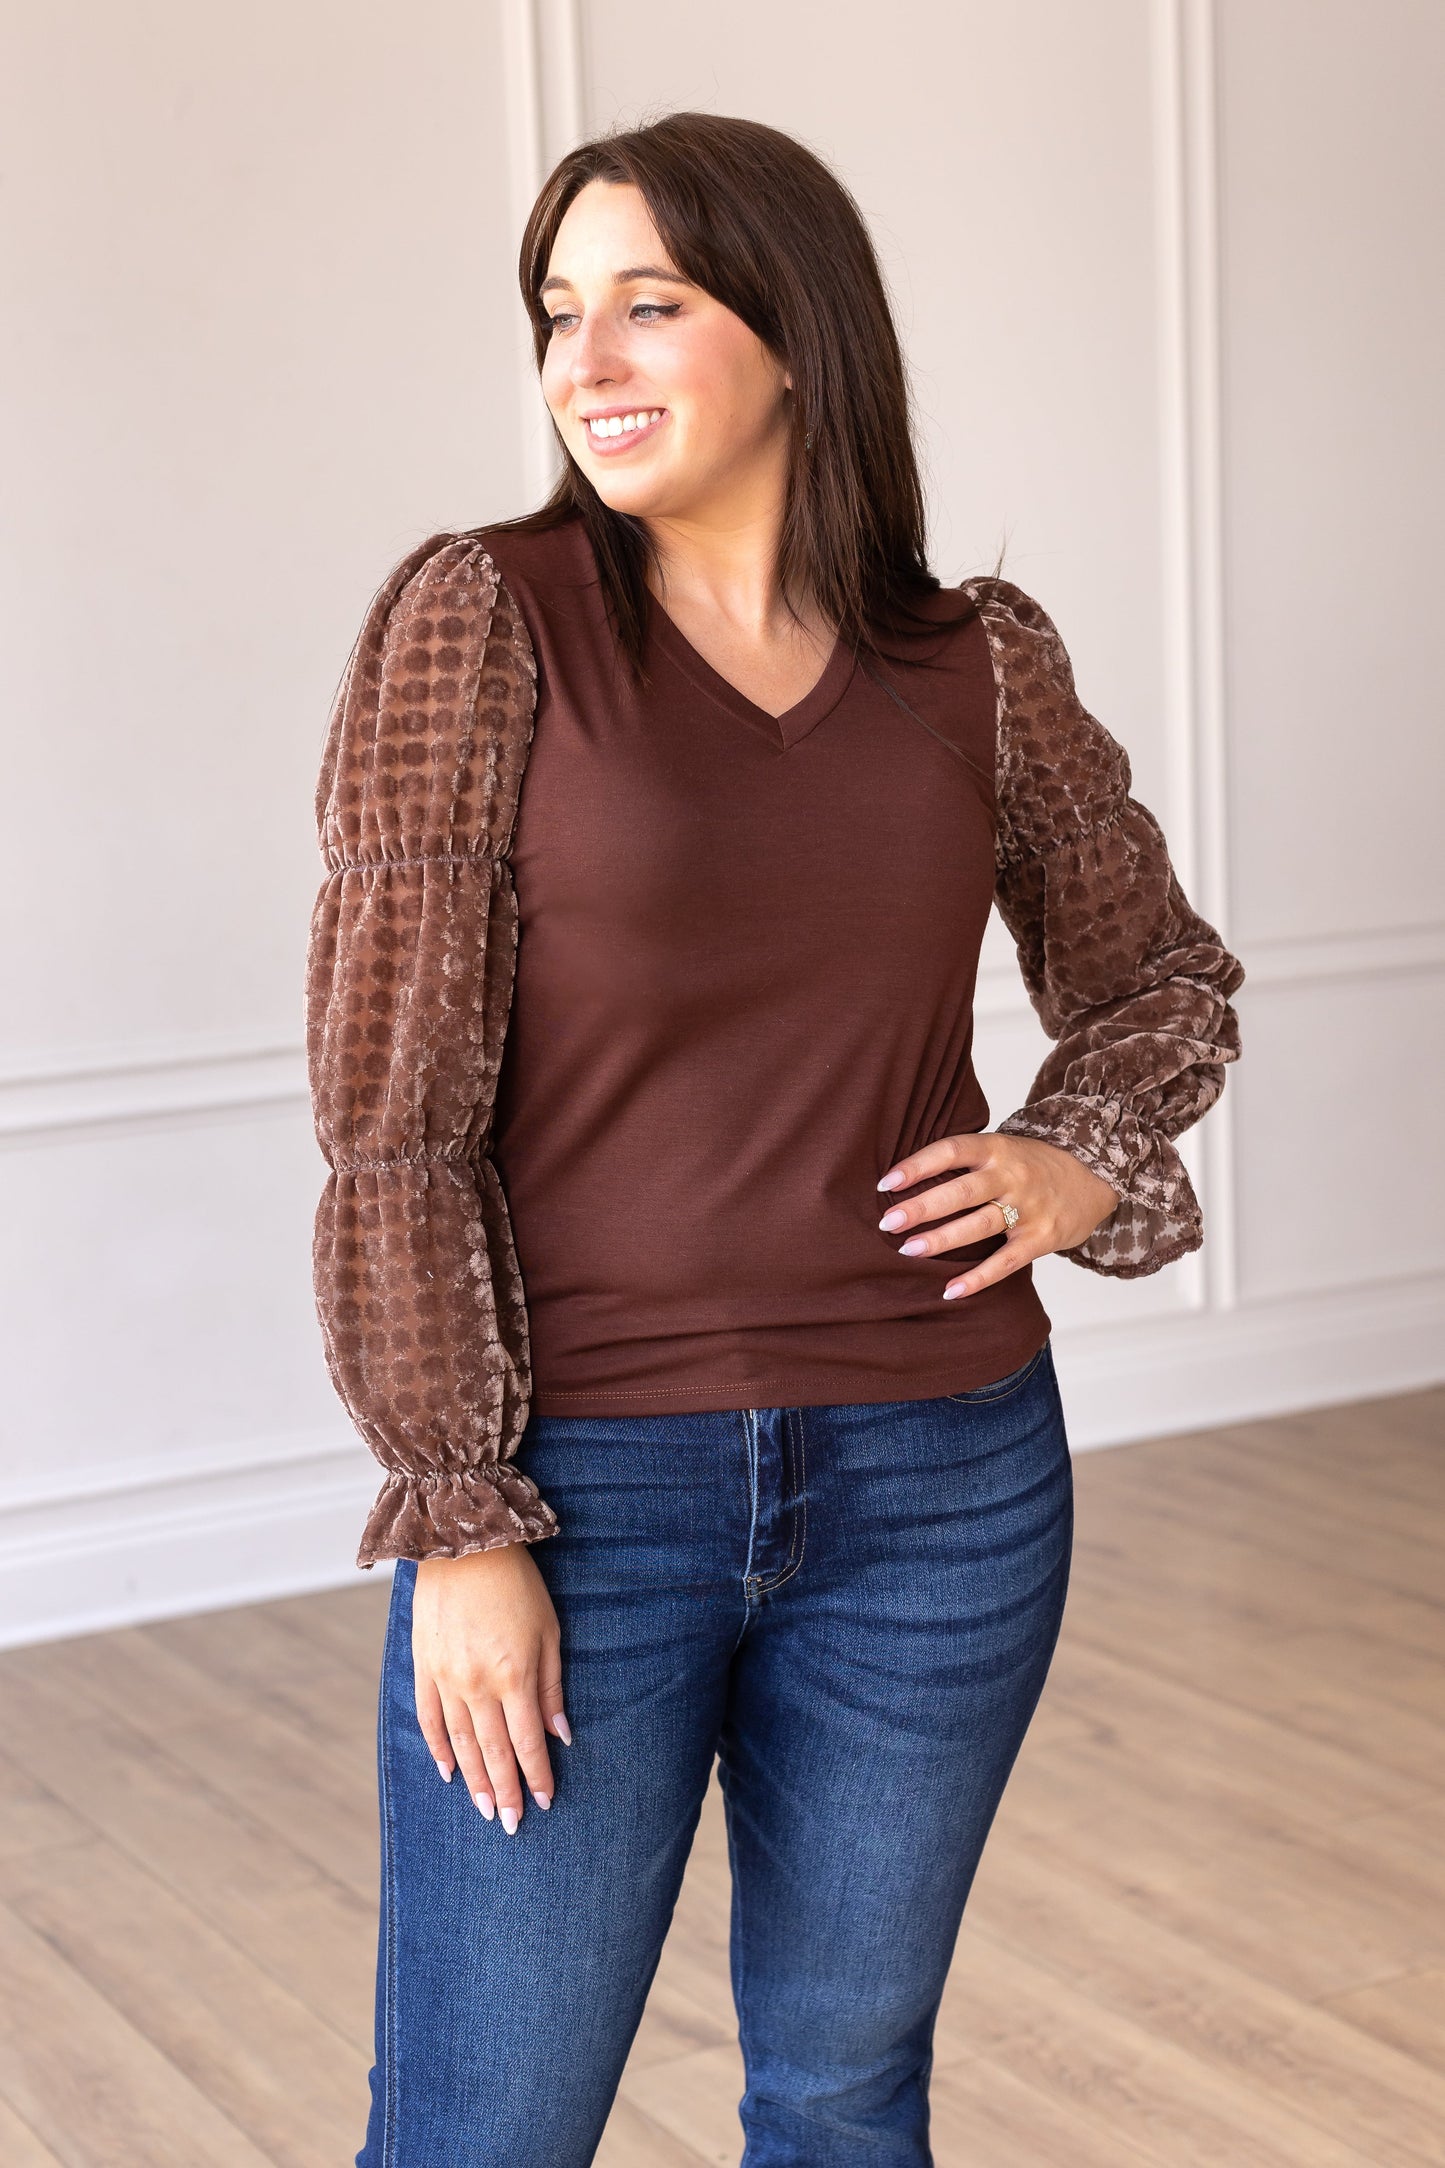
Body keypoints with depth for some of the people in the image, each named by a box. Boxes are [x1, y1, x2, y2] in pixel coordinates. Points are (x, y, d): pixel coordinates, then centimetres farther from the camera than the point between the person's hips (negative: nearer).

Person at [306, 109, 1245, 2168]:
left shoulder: (980, 663, 2)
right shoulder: (479, 622, -7)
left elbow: (1162, 975, 18)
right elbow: (393, 1110, -8)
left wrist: (1081, 1161, -3)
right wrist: (461, 1528, -10)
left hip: (940, 1479, 3)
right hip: (580, 1481, -2)